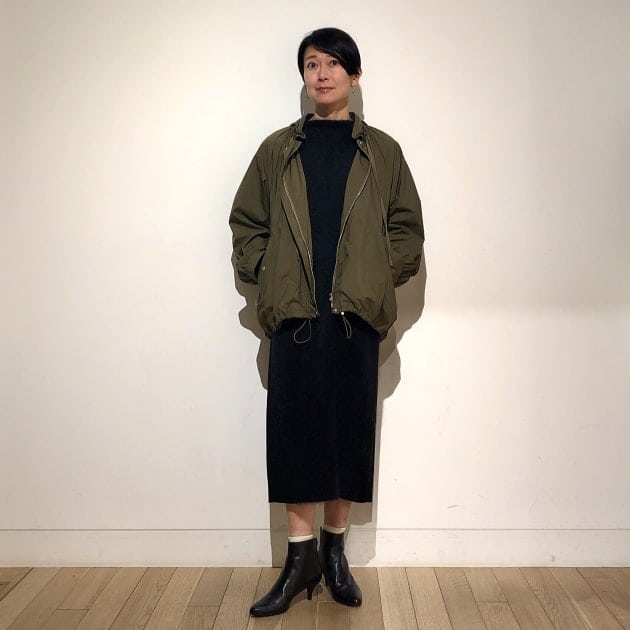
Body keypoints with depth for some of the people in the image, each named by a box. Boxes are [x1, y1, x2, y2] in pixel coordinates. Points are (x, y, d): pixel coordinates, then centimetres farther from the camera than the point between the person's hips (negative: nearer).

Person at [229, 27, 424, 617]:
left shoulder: (382, 151, 10)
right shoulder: (277, 150, 11)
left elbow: (407, 227, 11)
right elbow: (246, 223, 13)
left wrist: (382, 277, -1)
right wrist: (264, 274, 0)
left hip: (357, 313, 0)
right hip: (294, 312, 0)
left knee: (350, 429, 6)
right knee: (294, 428, 0)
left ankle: (335, 550, 23)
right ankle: (301, 553, 14)